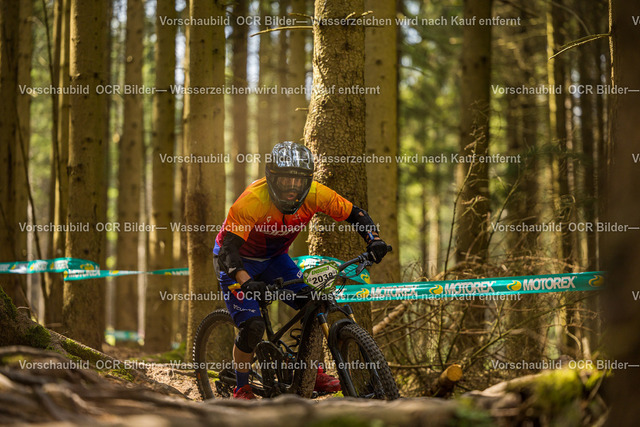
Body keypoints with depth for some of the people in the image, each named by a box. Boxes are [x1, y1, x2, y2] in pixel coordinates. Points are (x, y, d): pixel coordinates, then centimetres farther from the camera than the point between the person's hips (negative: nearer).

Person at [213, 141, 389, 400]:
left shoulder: (314, 194, -22)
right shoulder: (253, 201, -36)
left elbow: (355, 214, -11)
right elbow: (228, 249, -39)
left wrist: (374, 241, -30)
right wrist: (246, 281, -56)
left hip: (274, 257, 5)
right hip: (239, 261, -5)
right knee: (253, 326, -19)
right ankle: (241, 390, 1)